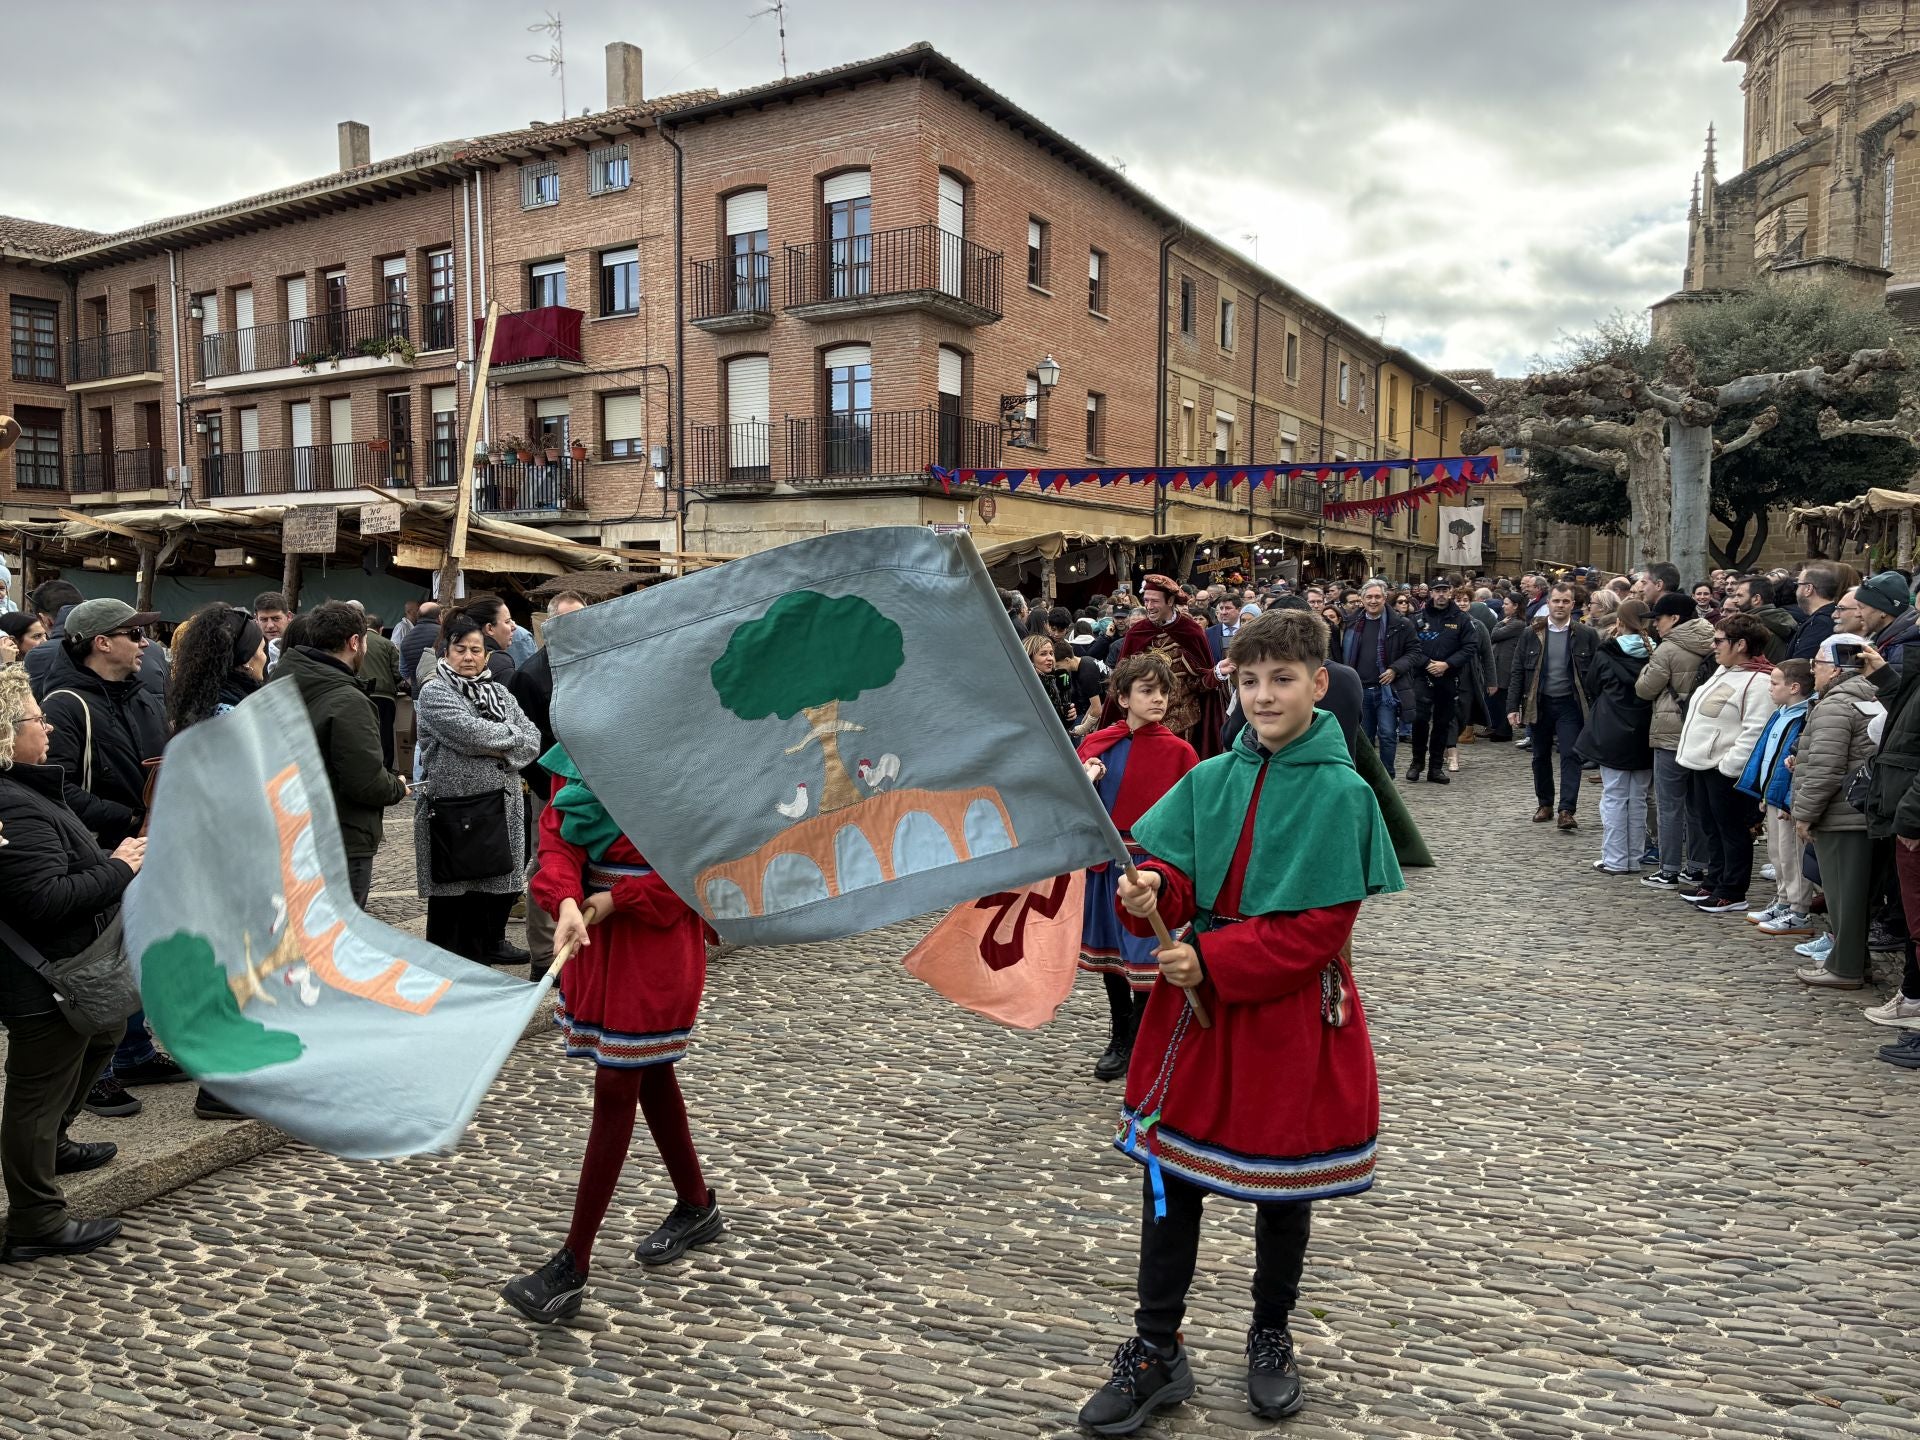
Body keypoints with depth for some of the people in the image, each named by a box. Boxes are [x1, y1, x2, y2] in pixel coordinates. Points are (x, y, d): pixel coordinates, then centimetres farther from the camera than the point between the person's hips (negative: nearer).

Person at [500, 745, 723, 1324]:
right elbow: (557, 839, -6)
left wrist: (617, 898, -18)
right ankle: (697, 1206, 39)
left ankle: (573, 1269, 5)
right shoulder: (577, 759, 2)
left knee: (615, 1092, -3)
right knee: (650, 1077, 19)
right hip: (595, 942, 7)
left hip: (656, 948, -7)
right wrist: (567, 901, -25)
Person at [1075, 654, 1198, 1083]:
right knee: (1109, 952, 15)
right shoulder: (1095, 745, 2)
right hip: (1104, 863, 4)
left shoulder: (1178, 751, -7)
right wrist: (1085, 783, -14)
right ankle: (1119, 1041, 32)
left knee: (1145, 956, 1)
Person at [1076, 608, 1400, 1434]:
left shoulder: (1340, 794, -12)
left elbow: (1319, 927, -15)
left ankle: (1272, 1340, 38)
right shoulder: (1210, 780, 3)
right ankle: (1156, 1352, 26)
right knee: (1169, 1173, 9)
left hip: (1290, 1012, -4)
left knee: (1283, 1184, 14)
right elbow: (1174, 876, 1)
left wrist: (1212, 961, -21)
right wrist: (1150, 890, -23)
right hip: (1196, 1000, 4)